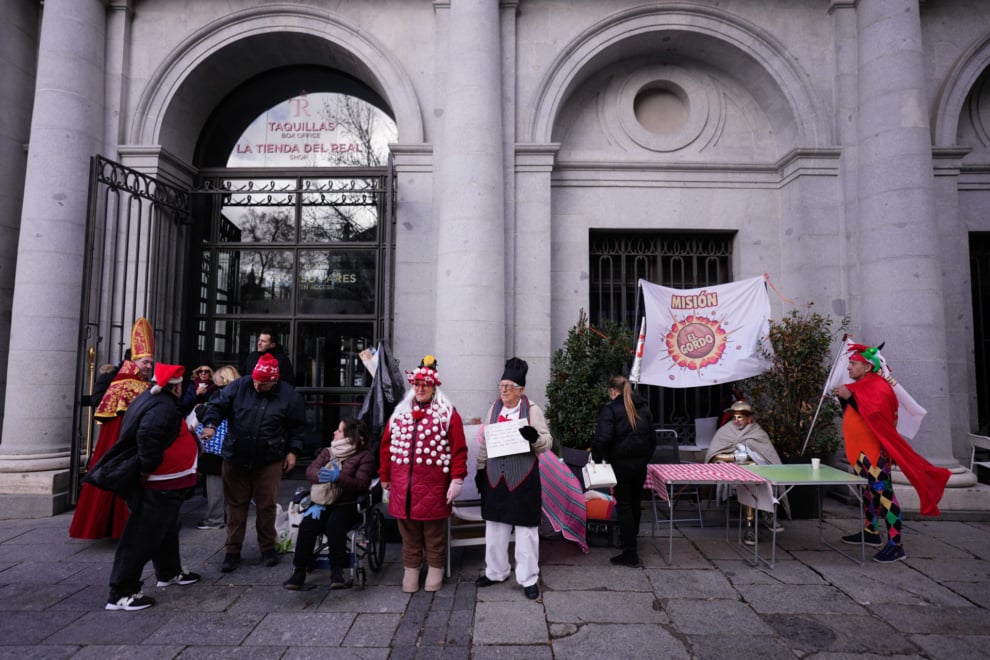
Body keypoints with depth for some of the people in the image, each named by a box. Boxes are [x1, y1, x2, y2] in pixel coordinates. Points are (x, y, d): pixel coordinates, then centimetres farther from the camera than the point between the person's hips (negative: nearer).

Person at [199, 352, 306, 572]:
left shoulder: (289, 395, -7)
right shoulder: (239, 386, -6)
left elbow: (297, 426, 2)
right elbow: (217, 406, 0)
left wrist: (293, 451, -2)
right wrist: (210, 425, -18)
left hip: (269, 461, -1)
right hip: (236, 458, 1)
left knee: (266, 506, 8)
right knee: (236, 505, 10)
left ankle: (268, 548, 25)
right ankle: (232, 551, 22)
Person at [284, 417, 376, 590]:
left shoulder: (365, 455, -1)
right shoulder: (327, 451, 18)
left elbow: (362, 484, -12)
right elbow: (310, 470, 3)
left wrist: (339, 477, -27)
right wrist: (320, 476, -21)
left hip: (347, 504, -4)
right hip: (322, 502, 4)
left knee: (334, 524, -32)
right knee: (307, 525, -23)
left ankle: (337, 570, -20)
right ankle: (300, 571, -13)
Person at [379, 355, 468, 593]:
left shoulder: (448, 413, -3)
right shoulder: (400, 412, 10)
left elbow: (459, 449, -7)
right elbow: (386, 446, 13)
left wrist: (457, 479, -12)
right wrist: (385, 476, 13)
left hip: (434, 487, -3)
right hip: (403, 487, 4)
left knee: (434, 533, 9)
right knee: (408, 532, 13)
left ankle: (435, 569, 27)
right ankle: (411, 570, 29)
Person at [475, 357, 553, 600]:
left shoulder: (533, 410, -5)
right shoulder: (494, 408, 8)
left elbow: (547, 442, -6)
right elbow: (485, 442, 15)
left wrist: (534, 437, -27)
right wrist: (481, 468, 12)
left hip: (523, 478, -4)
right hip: (495, 477, 5)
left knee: (526, 529, 3)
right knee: (494, 526, 14)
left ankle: (528, 579, 18)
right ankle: (496, 572, 32)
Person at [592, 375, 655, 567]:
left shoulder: (610, 409, -12)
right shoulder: (643, 408, 9)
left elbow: (603, 438, -21)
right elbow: (652, 437, 16)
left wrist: (597, 458, -9)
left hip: (621, 463, -7)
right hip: (641, 463, 7)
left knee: (623, 506, 0)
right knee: (635, 503, 19)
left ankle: (630, 553, 2)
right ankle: (631, 540, 36)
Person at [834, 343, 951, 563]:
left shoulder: (878, 386, -13)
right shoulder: (861, 385, 14)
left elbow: (873, 413, -26)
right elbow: (851, 413, 18)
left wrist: (849, 396, -26)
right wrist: (843, 397, 3)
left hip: (874, 450, -10)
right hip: (860, 449, 10)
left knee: (882, 492, -11)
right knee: (867, 490, 16)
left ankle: (895, 545, -10)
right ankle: (871, 532, 28)